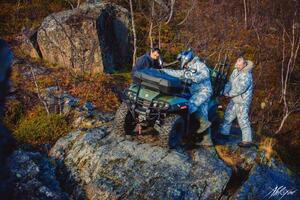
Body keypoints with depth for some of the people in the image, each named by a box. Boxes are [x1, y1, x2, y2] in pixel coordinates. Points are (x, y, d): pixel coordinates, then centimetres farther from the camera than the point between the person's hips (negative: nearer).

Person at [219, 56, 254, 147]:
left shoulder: (246, 75, -19)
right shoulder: (235, 71, 8)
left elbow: (240, 89, -26)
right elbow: (230, 82, 13)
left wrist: (230, 94, -17)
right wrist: (225, 91, -5)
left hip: (242, 101, -9)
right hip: (234, 100, 9)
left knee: (243, 120, -9)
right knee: (228, 116, 19)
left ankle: (247, 140, -4)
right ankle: (224, 133, 35)